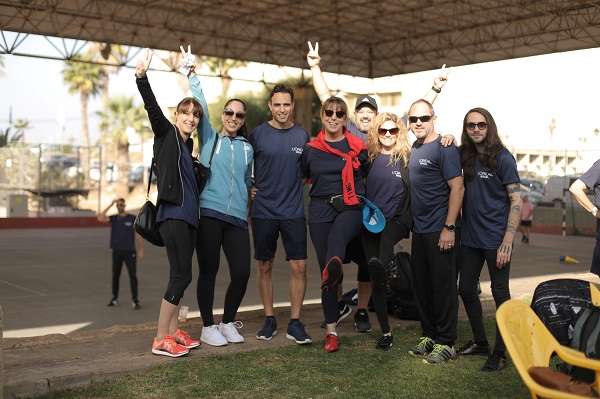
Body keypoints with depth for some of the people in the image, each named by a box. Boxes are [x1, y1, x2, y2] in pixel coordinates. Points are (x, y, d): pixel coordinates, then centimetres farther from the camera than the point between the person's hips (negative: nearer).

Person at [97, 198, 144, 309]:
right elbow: (100, 219, -13)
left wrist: (141, 250, -5)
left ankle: (135, 300, -5)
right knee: (115, 275, 9)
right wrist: (110, 206, -11)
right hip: (117, 251, 2)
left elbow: (138, 234, 0)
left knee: (132, 275, -6)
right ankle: (115, 298, 22)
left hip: (130, 251, -2)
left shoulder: (132, 218, 0)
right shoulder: (114, 218, 5)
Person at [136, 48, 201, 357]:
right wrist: (142, 77, -29)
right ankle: (160, 340, -6)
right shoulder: (166, 132, 0)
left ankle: (173, 331, 18)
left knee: (180, 276, 10)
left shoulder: (188, 143, 19)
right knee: (181, 275, -11)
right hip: (172, 213, -8)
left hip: (189, 215, 8)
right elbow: (151, 107, -16)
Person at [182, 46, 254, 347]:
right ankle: (208, 327, 15)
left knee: (242, 273, -4)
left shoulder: (248, 148, 18)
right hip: (208, 212, -3)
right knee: (208, 271, 0)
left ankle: (228, 323, 18)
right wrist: (192, 74, -2)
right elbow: (200, 104, 0)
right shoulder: (209, 137, 9)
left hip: (237, 218, 3)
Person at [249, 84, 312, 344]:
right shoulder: (257, 134, -1)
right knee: (265, 266, 8)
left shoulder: (302, 136, 5)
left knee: (299, 267, -3)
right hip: (263, 211, 0)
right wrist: (247, 187, 1)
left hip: (294, 211, 1)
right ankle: (269, 320, 21)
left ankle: (294, 323, 8)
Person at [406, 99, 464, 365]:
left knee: (443, 286, -1)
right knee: (421, 285, 13)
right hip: (419, 230, 8)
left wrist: (449, 227, -21)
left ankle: (445, 343, 7)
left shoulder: (444, 148, -10)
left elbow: (457, 187, -16)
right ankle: (429, 336, 26)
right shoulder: (414, 148, 13)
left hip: (440, 230, -8)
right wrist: (411, 223, 11)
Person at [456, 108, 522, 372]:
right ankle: (480, 342, 29)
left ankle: (500, 353, 13)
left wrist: (508, 241, -20)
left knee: (500, 293, 3)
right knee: (466, 290, 12)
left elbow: (516, 201, -13)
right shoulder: (465, 155, 5)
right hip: (470, 237, 6)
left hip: (495, 238, -6)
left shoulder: (503, 157, -10)